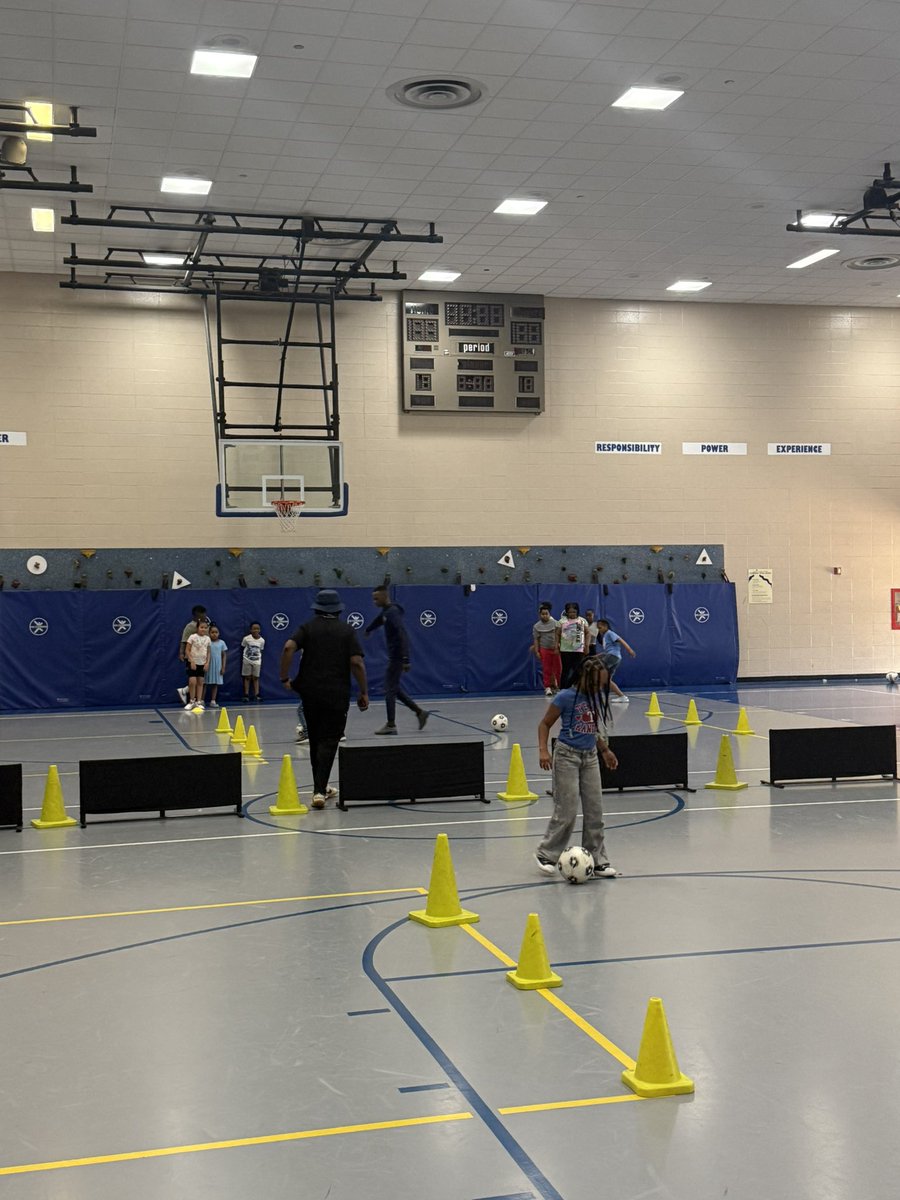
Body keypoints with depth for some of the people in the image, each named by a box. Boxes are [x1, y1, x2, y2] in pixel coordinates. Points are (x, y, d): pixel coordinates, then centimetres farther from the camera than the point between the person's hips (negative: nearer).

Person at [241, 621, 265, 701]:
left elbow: (261, 651, 7)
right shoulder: (246, 639, -11)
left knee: (256, 678, 5)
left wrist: (260, 660, 7)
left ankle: (256, 695, 5)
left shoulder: (262, 640, -5)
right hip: (247, 660, -1)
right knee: (247, 677, 5)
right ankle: (246, 695, 8)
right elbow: (242, 648, 2)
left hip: (257, 661, 1)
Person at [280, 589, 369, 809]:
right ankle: (319, 790, -16)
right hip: (337, 694, -2)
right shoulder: (347, 631, 3)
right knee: (329, 741, -2)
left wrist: (284, 677, -5)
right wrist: (364, 692, -2)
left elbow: (289, 647, -12)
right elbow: (356, 663, -8)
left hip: (310, 693, 2)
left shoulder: (307, 628, 6)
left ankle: (321, 787, 24)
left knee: (315, 740, 16)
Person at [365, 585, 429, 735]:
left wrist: (405, 659, -33)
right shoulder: (385, 612, 12)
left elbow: (402, 635, -26)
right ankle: (420, 712, 18)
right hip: (393, 656, 9)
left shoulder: (393, 612, -17)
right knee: (394, 689, 14)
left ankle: (391, 725, 3)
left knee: (390, 690, -3)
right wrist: (368, 630, 58)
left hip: (396, 657, -9)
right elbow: (378, 621, 37)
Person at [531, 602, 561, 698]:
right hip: (544, 649, -1)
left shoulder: (554, 623, 2)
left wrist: (557, 647, -6)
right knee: (546, 669, 0)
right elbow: (536, 639, 2)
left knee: (558, 668, 1)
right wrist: (537, 652, -3)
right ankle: (547, 687, 5)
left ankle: (557, 686, 12)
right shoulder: (536, 626, 1)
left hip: (555, 649, 1)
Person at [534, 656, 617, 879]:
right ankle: (546, 854, 11)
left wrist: (605, 750, 22)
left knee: (594, 811, 5)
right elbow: (545, 724, -7)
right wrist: (543, 750, -19)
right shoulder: (566, 697, -15)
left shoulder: (597, 697, 2)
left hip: (590, 756, 6)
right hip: (567, 756, -6)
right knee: (567, 811, -6)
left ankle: (597, 860, 14)